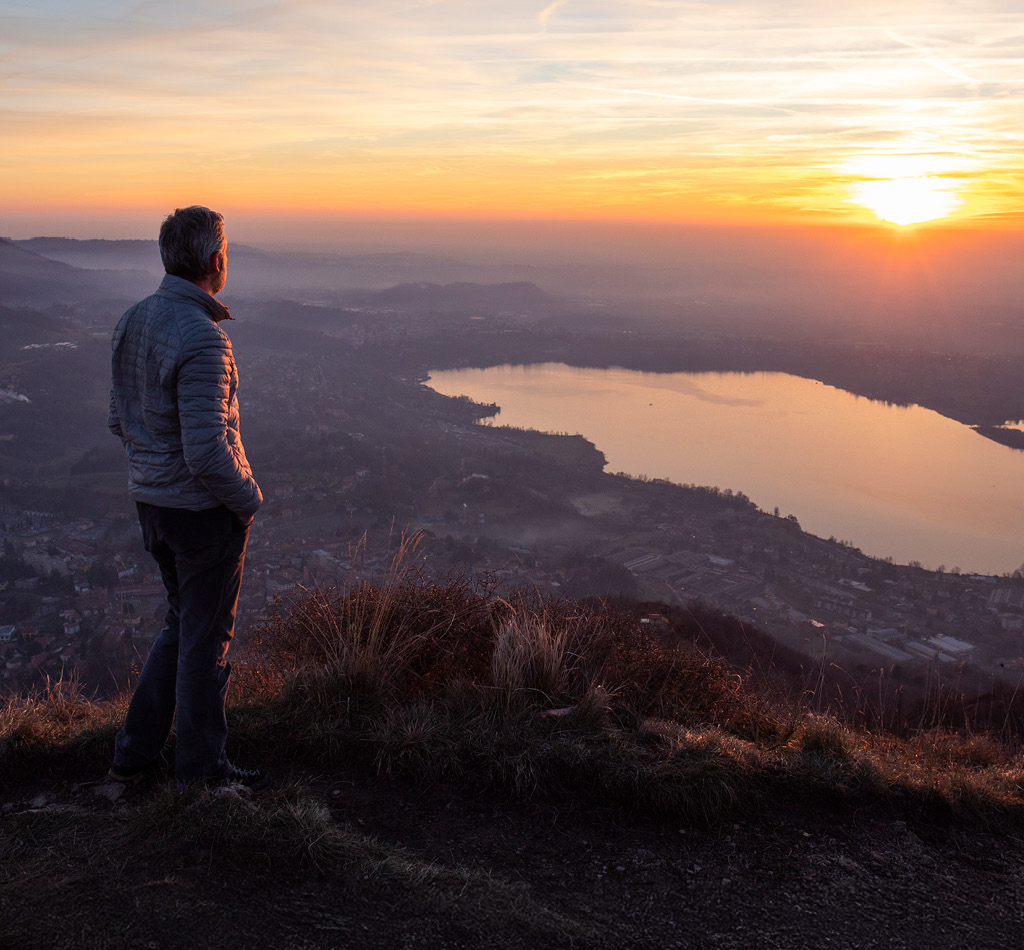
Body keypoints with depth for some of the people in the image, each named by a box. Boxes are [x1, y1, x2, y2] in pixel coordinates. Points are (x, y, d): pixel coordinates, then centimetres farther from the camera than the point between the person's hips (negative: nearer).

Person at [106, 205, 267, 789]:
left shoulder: (133, 321, 4)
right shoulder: (202, 338, -24)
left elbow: (122, 422, 12)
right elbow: (208, 452, -28)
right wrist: (248, 498, -11)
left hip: (152, 500, 8)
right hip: (206, 509, -8)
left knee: (184, 624, 23)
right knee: (207, 637, 8)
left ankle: (136, 751, 30)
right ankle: (202, 768, 25)